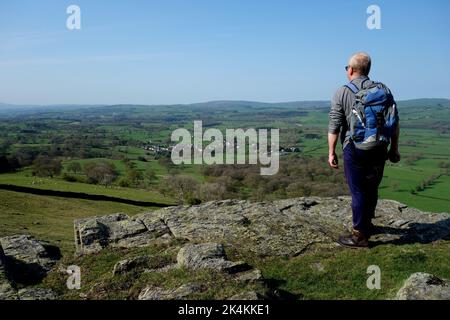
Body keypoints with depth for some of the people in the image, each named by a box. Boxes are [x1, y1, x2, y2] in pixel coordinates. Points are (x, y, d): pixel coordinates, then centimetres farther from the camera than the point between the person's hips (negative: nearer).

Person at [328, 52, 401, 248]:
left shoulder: (342, 93, -6)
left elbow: (334, 126, -9)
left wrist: (331, 152, -2)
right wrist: (394, 149, 14)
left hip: (355, 148, -4)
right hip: (379, 149, 5)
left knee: (358, 191, 2)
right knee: (372, 188, 19)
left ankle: (360, 236, 9)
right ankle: (367, 223, 37)